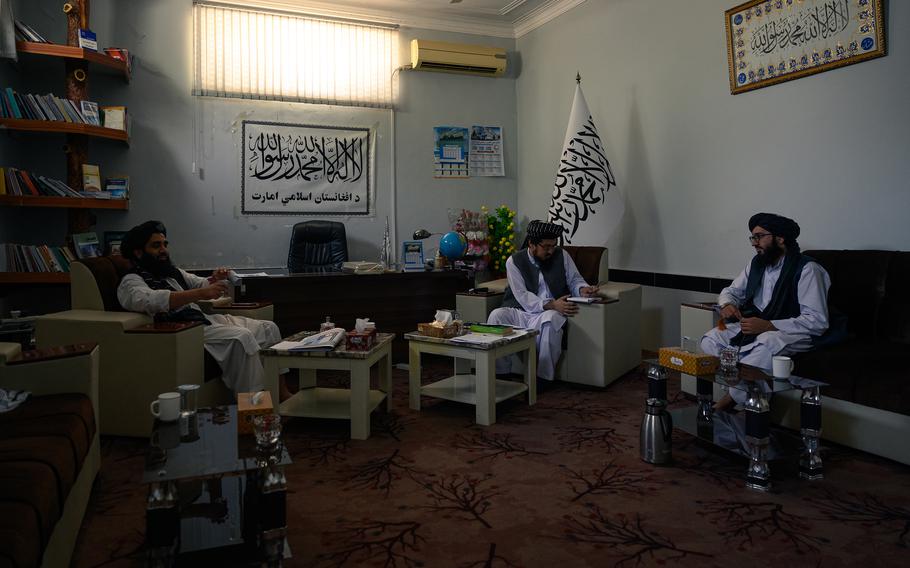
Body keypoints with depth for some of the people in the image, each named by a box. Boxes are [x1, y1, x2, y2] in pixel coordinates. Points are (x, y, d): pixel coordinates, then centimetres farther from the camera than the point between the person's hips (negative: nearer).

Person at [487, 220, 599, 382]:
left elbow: (575, 279, 14)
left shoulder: (561, 255, 7)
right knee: (496, 315, -29)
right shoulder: (514, 261, -1)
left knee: (551, 320, -36)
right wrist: (551, 304, -24)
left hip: (550, 313, 0)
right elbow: (523, 296, -11)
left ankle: (544, 377, -23)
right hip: (521, 312, 0)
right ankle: (500, 374, -17)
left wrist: (583, 289, -12)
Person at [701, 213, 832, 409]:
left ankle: (726, 402, -27)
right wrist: (727, 304, -6)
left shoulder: (807, 269, -14)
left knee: (767, 343, -40)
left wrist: (768, 325, -28)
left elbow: (818, 321, -20)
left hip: (794, 333, -7)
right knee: (710, 340, -14)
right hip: (754, 326, 7)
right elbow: (731, 291, 20)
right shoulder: (756, 263, 7)